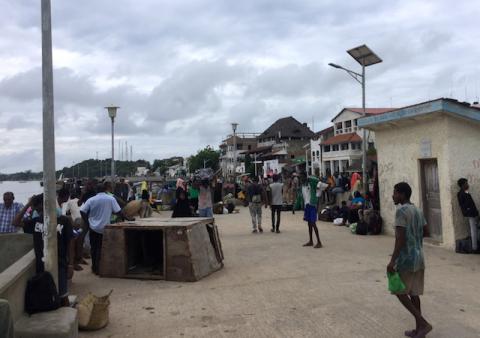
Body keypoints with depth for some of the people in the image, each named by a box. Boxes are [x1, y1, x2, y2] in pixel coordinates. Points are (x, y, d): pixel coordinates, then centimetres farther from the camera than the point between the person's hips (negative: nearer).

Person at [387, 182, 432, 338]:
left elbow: (400, 238, -20)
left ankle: (423, 323, -1)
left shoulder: (401, 210, -15)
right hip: (419, 257, 8)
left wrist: (392, 260, -19)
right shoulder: (418, 211, 10)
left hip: (406, 258, -8)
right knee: (414, 293, 13)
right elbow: (426, 232, 17)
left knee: (400, 291, 5)